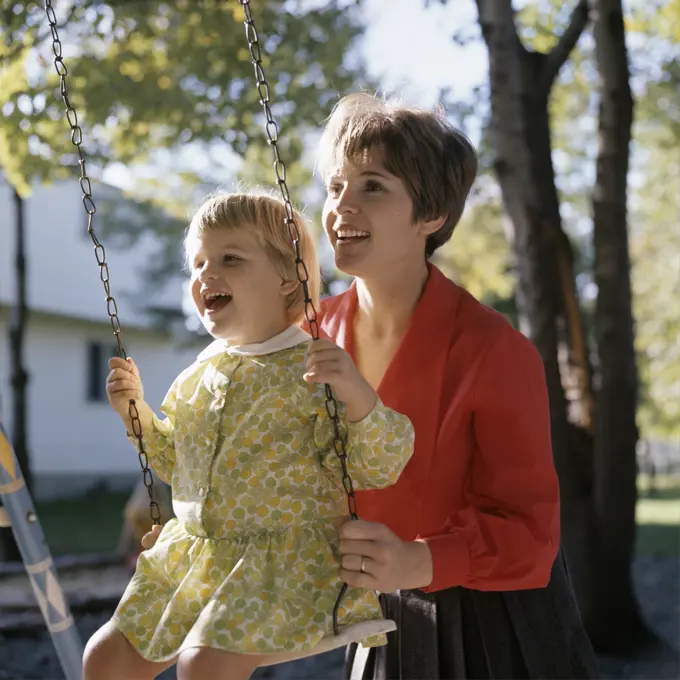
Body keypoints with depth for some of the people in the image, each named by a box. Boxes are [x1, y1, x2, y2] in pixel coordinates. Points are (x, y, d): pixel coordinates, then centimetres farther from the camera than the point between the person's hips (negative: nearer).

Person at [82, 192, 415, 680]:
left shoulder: (315, 371, -11)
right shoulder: (202, 373, 10)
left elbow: (380, 467, -19)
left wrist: (356, 393, -34)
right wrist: (137, 412, 11)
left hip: (287, 562, -7)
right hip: (192, 559, 8)